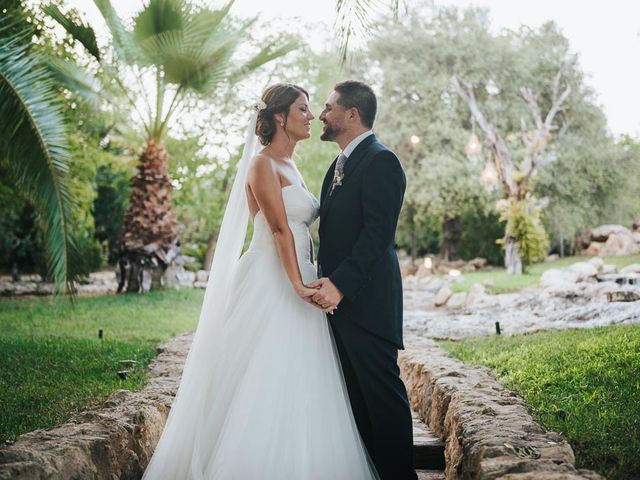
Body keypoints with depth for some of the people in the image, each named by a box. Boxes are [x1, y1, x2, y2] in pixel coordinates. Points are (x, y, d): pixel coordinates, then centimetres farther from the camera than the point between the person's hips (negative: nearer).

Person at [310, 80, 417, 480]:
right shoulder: (341, 165, 19)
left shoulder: (380, 161, -11)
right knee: (356, 392, 13)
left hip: (366, 300, -10)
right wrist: (327, 281, 12)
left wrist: (340, 284, -26)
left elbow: (379, 233, -20)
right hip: (339, 297, 10)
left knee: (382, 392, -2)